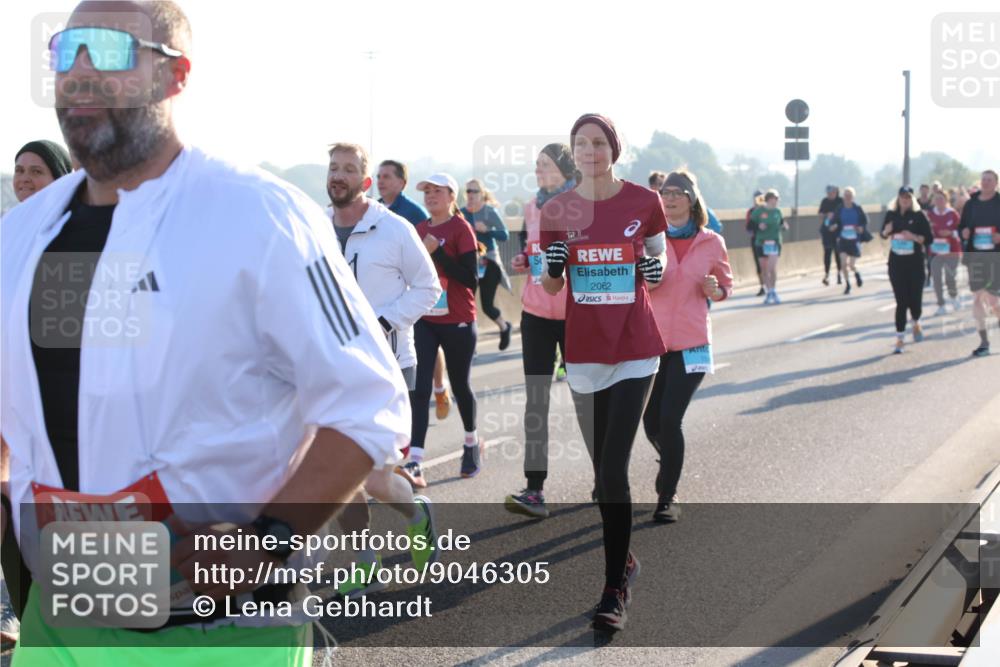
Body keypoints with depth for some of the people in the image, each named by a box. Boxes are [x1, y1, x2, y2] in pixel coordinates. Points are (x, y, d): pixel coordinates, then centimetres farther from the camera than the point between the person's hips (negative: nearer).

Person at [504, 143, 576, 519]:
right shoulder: (532, 207, 10)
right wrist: (523, 262, 2)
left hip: (574, 315, -4)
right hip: (536, 314, 5)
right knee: (535, 400, -1)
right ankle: (534, 490, -2)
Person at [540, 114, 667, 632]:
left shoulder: (644, 202, -2)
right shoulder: (558, 210, 2)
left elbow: (659, 259, 11)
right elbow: (550, 288, 9)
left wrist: (655, 270, -12)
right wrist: (551, 267, -13)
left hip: (635, 349, -3)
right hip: (583, 350, 3)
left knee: (613, 468, -12)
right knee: (603, 468, 11)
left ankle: (615, 589, -8)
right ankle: (623, 560, 31)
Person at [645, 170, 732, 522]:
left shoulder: (711, 243, 1)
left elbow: (726, 285, 15)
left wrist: (715, 290, -7)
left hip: (690, 344, -1)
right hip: (650, 341, 1)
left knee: (670, 420, -10)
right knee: (652, 423, 8)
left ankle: (668, 496, 7)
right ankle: (669, 460, 44)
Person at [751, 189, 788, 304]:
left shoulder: (777, 211, 6)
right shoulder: (758, 211, -3)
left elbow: (781, 224, 18)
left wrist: (784, 226, -3)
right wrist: (758, 226, -19)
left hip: (774, 242, 0)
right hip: (761, 243, 0)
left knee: (772, 268, -10)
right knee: (764, 269, 7)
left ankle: (773, 291, 4)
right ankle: (769, 292, 21)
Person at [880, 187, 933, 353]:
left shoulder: (918, 216, -4)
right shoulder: (891, 215, 4)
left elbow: (929, 238, -5)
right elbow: (883, 235, 15)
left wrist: (913, 237, -21)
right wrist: (887, 232, -7)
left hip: (915, 261, -1)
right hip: (896, 262, 1)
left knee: (915, 298, 2)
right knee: (901, 301, -3)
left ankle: (916, 323, 36)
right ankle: (899, 339, 1)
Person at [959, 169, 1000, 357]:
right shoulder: (971, 204, 8)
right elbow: (962, 227, 14)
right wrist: (963, 233, -7)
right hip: (975, 255, 3)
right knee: (977, 297, 2)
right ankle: (983, 342, 9)